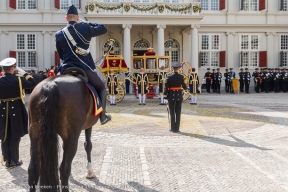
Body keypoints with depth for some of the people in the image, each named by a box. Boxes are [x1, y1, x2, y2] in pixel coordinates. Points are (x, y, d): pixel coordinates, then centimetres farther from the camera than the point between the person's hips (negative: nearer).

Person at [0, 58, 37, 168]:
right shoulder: (18, 79, -11)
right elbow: (33, 84, -4)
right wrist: (27, 75, 7)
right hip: (16, 110, -3)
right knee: (15, 136, 6)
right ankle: (14, 160, 11)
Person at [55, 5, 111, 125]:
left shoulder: (59, 34, 4)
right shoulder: (84, 28, -3)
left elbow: (61, 55, 13)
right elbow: (103, 29, 11)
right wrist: (88, 23, 17)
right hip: (85, 68, -2)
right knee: (101, 87, 18)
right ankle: (102, 115, 7)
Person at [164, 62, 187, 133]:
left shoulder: (169, 77, -9)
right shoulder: (181, 77, -5)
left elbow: (166, 87, -9)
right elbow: (184, 86, 3)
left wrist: (165, 96, 1)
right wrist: (185, 88, 26)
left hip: (171, 96, -1)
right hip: (179, 96, 1)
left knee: (172, 113, 7)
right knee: (178, 113, 5)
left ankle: (172, 128, 9)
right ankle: (177, 128, 7)